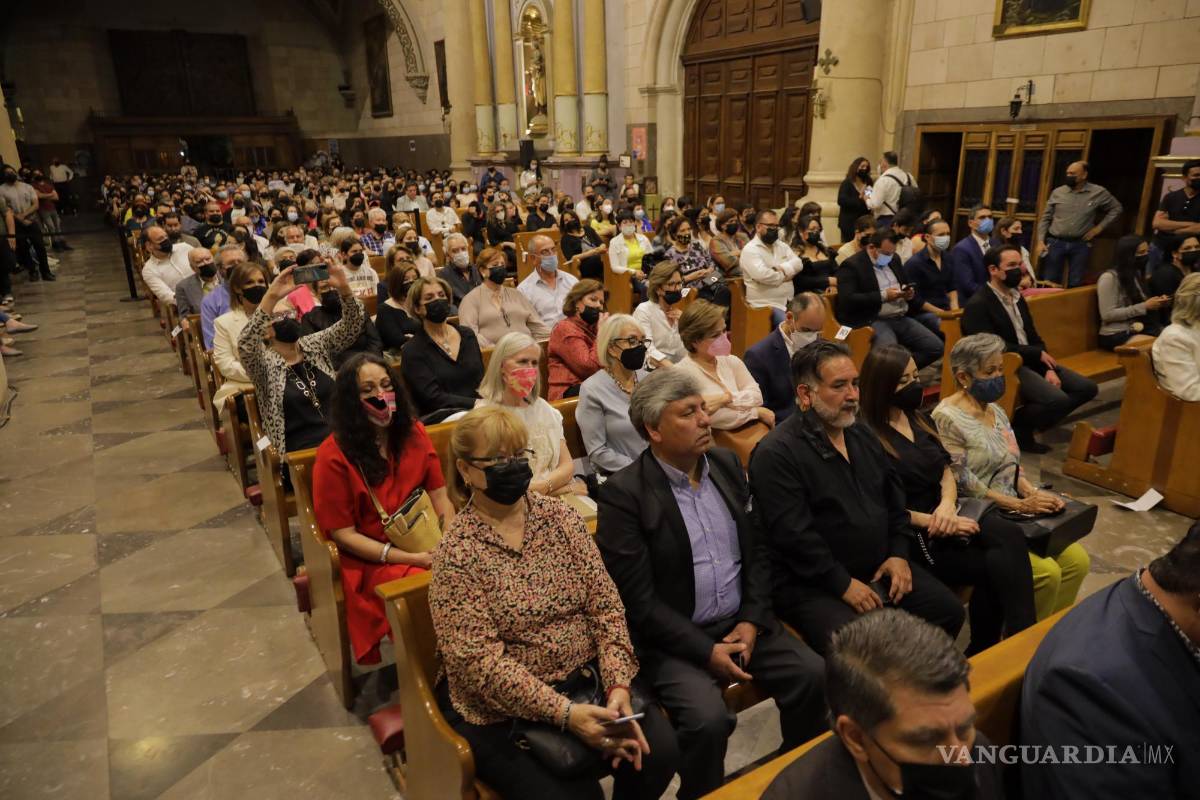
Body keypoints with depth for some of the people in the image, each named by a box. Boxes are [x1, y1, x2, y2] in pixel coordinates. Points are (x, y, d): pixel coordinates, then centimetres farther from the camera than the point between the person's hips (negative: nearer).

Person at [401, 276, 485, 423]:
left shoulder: (467, 335, 16)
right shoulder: (413, 350, -1)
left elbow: (482, 379, 15)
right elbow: (433, 398, -10)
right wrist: (474, 403, -20)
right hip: (437, 419, -6)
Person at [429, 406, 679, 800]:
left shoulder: (560, 515, 0)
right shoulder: (457, 552, -13)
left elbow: (605, 603, -1)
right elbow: (480, 661, -18)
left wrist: (618, 685, -15)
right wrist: (564, 713, -25)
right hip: (504, 708, -3)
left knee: (658, 750, -14)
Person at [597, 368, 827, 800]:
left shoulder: (727, 463, 4)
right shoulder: (623, 493, -16)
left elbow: (758, 547, 9)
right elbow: (638, 601, -15)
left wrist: (751, 621, -3)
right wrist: (707, 651, -15)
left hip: (742, 621, 6)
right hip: (673, 637, -5)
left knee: (814, 676, -9)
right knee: (709, 719, -26)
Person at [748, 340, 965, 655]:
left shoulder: (863, 436, 12)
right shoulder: (775, 453, -15)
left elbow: (895, 501, 20)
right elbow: (793, 535, -19)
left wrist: (899, 554, 7)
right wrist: (843, 585, -17)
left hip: (881, 568, 8)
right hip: (813, 584, -8)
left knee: (949, 610, -1)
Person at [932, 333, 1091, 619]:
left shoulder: (995, 410, 12)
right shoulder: (947, 419, -16)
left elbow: (1011, 466, 16)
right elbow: (964, 484, -18)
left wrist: (1033, 493, -3)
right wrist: (1020, 504, -15)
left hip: (1014, 512, 8)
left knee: (1076, 560, -5)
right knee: (1047, 573, -19)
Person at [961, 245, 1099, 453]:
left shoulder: (1018, 298, 16)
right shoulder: (978, 305, -13)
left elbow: (1034, 338, 16)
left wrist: (1049, 368, -2)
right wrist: (1038, 354, -13)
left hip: (1033, 361, 9)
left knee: (1088, 388, 0)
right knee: (1057, 399, -27)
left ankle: (1036, 421, 7)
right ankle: (1015, 427, -3)